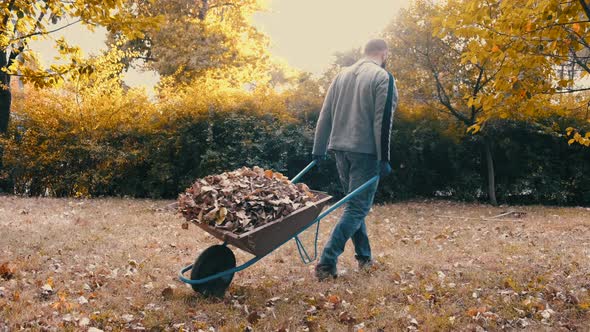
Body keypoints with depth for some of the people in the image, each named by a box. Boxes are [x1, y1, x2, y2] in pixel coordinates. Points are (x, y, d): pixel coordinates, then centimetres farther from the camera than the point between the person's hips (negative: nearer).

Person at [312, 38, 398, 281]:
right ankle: (327, 262, -11)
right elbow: (383, 121, -12)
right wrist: (384, 159, -11)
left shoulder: (342, 75, 14)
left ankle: (364, 257, 23)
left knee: (355, 204, 18)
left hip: (340, 149, 7)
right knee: (357, 208, -4)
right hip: (366, 152, -6)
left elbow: (325, 114, 12)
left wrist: (319, 150, 16)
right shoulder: (382, 77, -5)